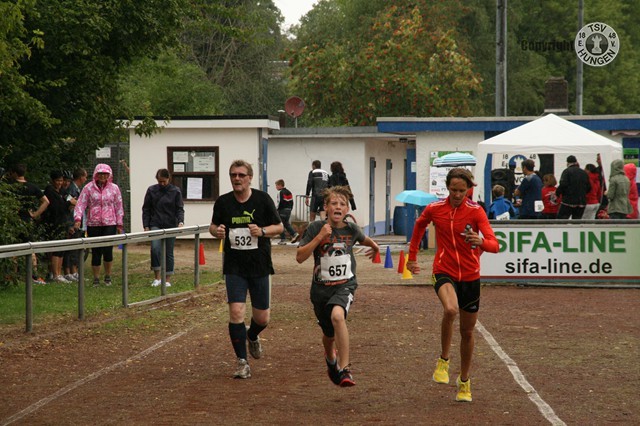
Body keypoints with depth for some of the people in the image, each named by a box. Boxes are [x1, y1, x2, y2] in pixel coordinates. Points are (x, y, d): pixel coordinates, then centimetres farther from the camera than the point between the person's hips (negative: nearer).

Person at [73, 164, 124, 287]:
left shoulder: (114, 188, 7)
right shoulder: (89, 188, 2)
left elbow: (118, 207, 10)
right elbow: (81, 204, -4)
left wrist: (119, 224, 7)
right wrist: (77, 218, -18)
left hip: (110, 224, 0)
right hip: (93, 225, 0)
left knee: (108, 251, -9)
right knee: (96, 252, 3)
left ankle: (108, 276, 11)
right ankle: (96, 278, 14)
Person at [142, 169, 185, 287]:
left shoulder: (175, 191, 1)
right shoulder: (151, 190, 3)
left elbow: (180, 209, -3)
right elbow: (146, 209, 6)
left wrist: (180, 222, -20)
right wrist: (146, 226, -1)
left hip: (170, 226, 0)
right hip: (156, 225, 0)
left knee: (169, 253, 5)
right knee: (155, 248, -19)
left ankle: (168, 280, 14)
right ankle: (157, 278, -10)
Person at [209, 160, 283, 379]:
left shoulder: (262, 199, -4)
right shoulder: (223, 202, 0)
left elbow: (279, 227, 2)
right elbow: (213, 225, 14)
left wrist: (262, 231, -18)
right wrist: (217, 231, -10)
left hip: (260, 266, 0)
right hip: (234, 267, 0)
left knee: (262, 317, 7)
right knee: (236, 312, -14)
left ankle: (252, 336, 44)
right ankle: (242, 363, -2)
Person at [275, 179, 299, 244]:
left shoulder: (280, 193, -12)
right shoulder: (288, 192, 14)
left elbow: (280, 203, -18)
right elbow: (291, 202, 15)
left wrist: (277, 210, -11)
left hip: (282, 210, -8)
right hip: (288, 210, 8)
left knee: (281, 225, 0)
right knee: (286, 223, 16)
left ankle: (282, 239, 0)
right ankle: (294, 234, 1)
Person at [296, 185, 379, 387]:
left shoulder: (351, 229, -1)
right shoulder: (316, 228, -7)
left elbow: (363, 239, 24)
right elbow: (300, 257, -13)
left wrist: (374, 247, 40)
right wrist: (319, 237, -21)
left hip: (345, 285, -1)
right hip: (321, 287, 1)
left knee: (337, 316, -33)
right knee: (329, 334, 15)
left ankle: (344, 369, -29)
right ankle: (331, 360, 51)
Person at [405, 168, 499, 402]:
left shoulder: (476, 211, -9)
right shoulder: (434, 209, -5)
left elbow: (494, 245, -19)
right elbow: (419, 225, 19)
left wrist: (481, 241, -42)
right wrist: (412, 256, 21)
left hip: (470, 276, 1)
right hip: (444, 272, -1)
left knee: (467, 331, 11)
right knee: (451, 309, -33)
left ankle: (464, 381, 31)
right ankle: (444, 360, -12)